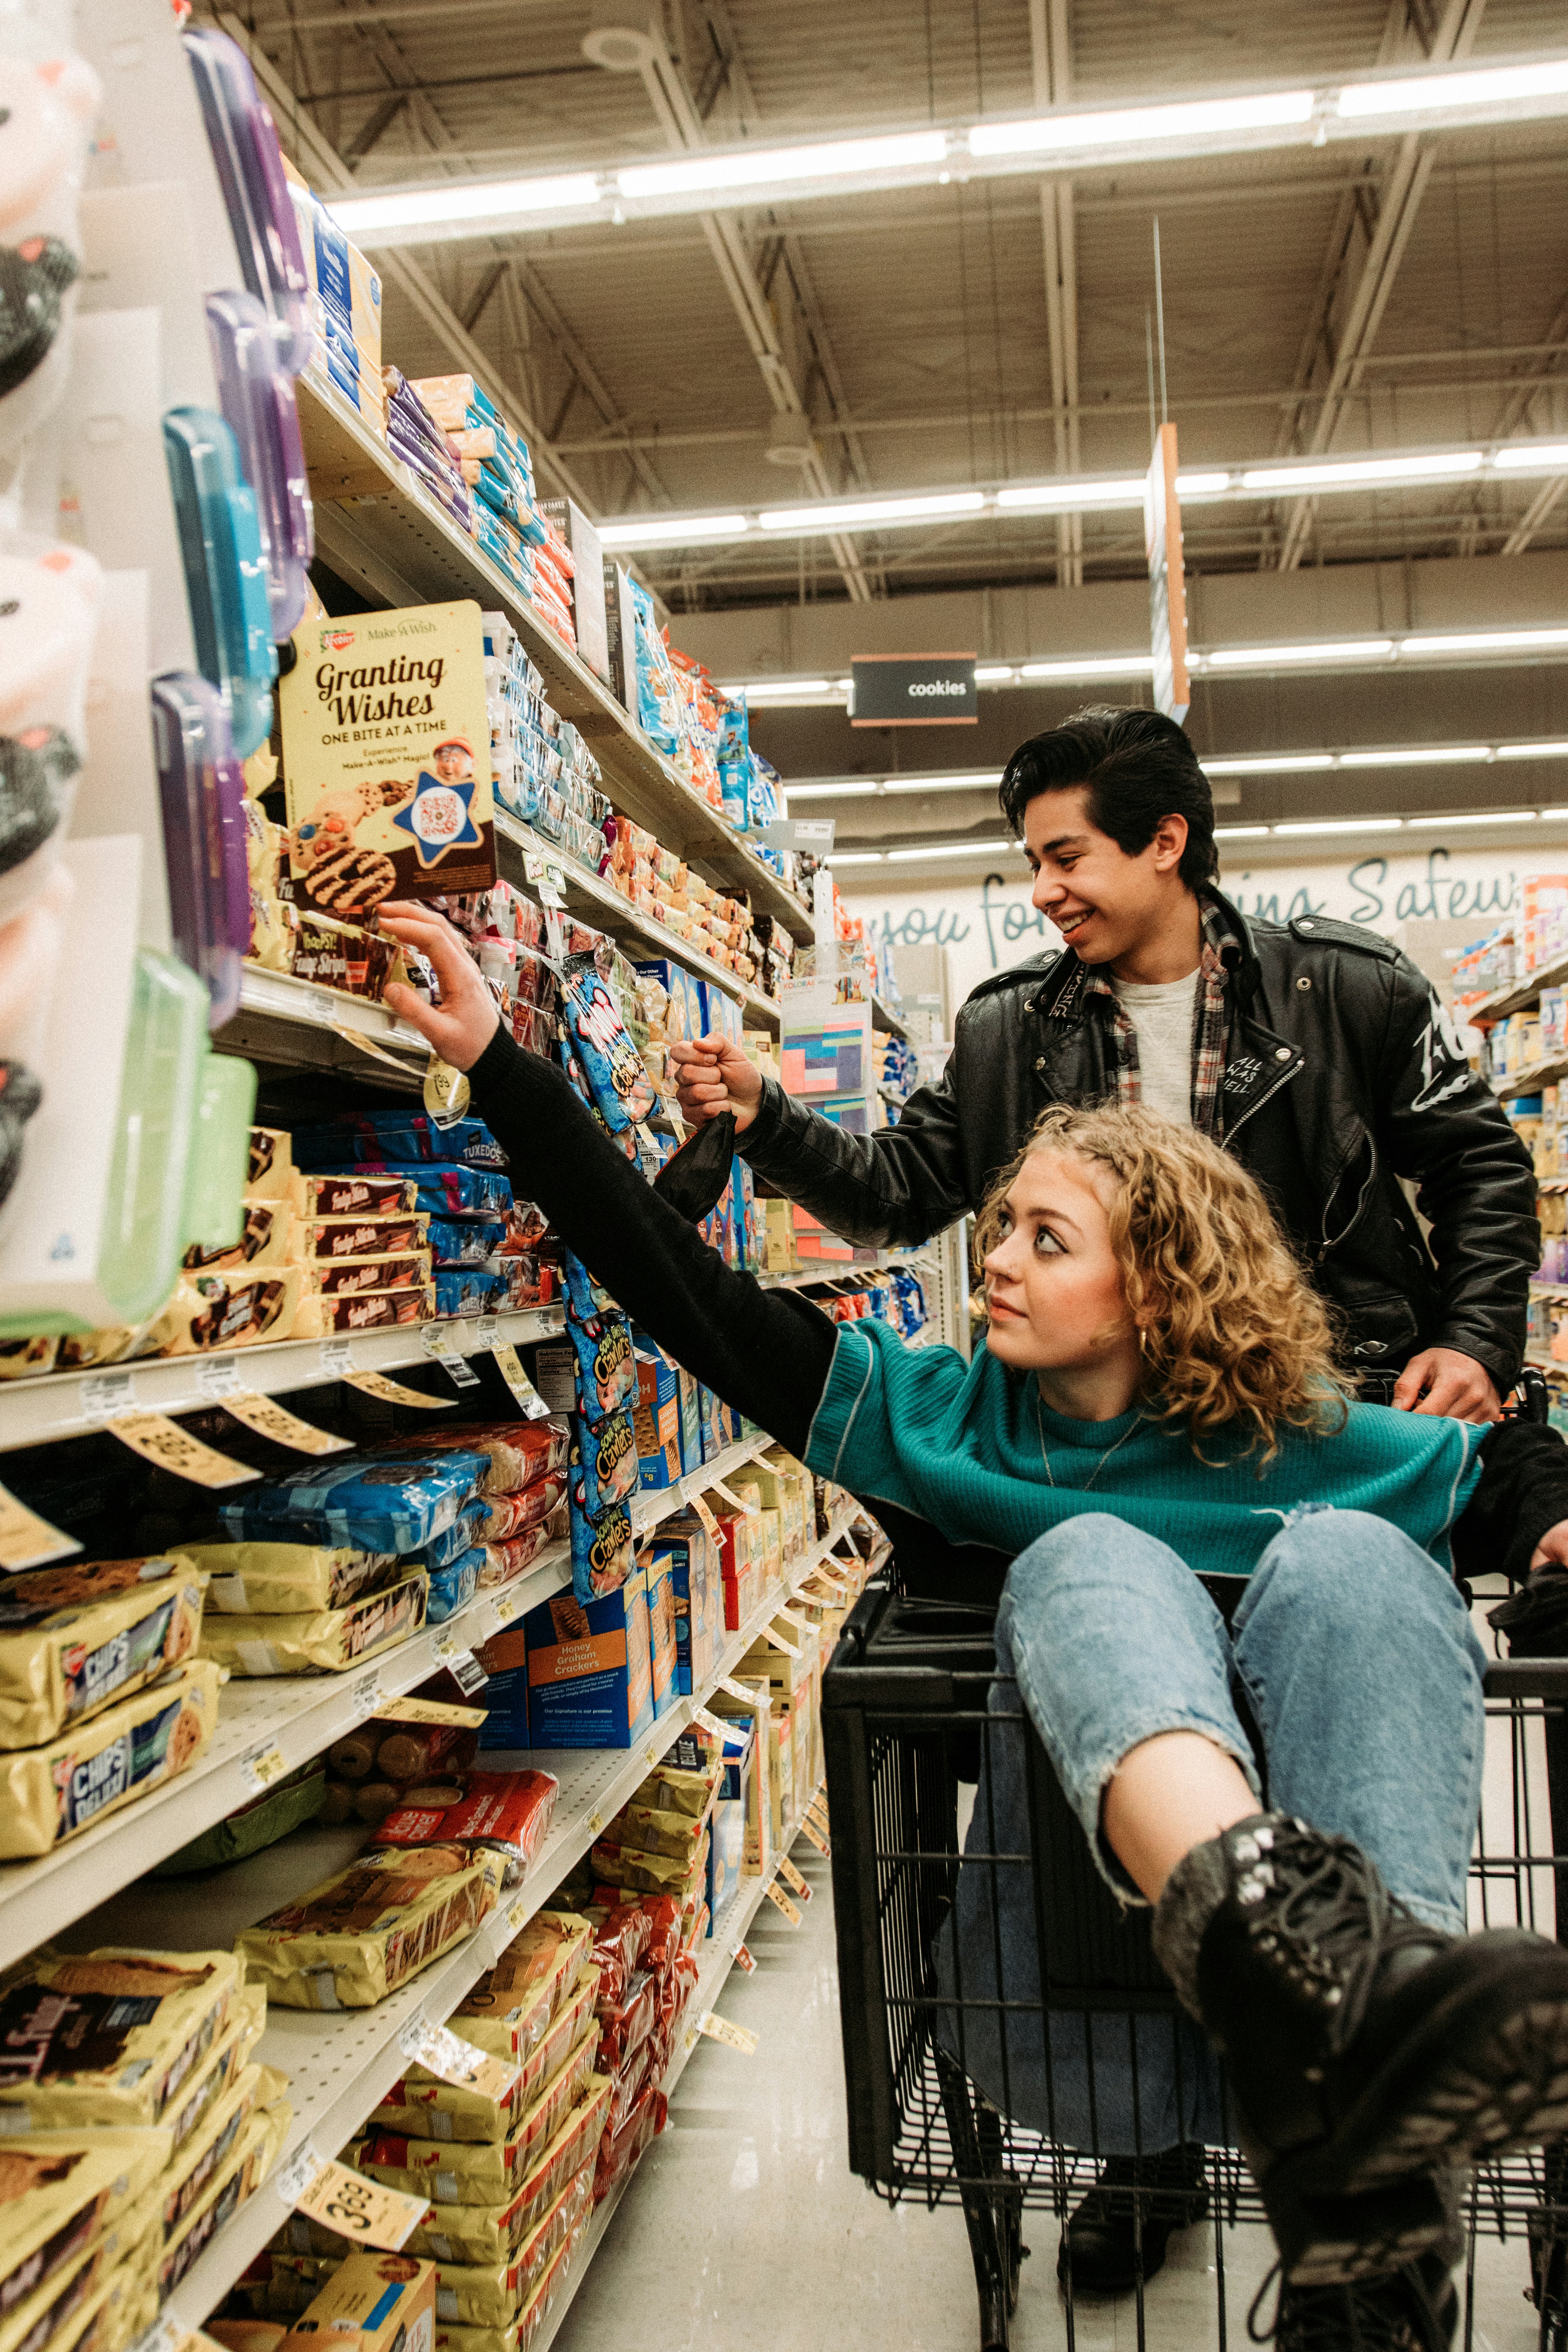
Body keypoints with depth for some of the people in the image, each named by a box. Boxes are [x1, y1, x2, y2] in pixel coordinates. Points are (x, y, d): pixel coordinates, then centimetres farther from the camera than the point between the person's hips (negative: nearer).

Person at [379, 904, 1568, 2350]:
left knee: (1350, 1556, -25)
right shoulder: (945, 1418, 10)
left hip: (1341, 1843, 0)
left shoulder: (1299, 1448, 9)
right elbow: (686, 1292, 4)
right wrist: (496, 1060, 0)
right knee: (1088, 1555, -24)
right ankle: (1273, 1927, -56)